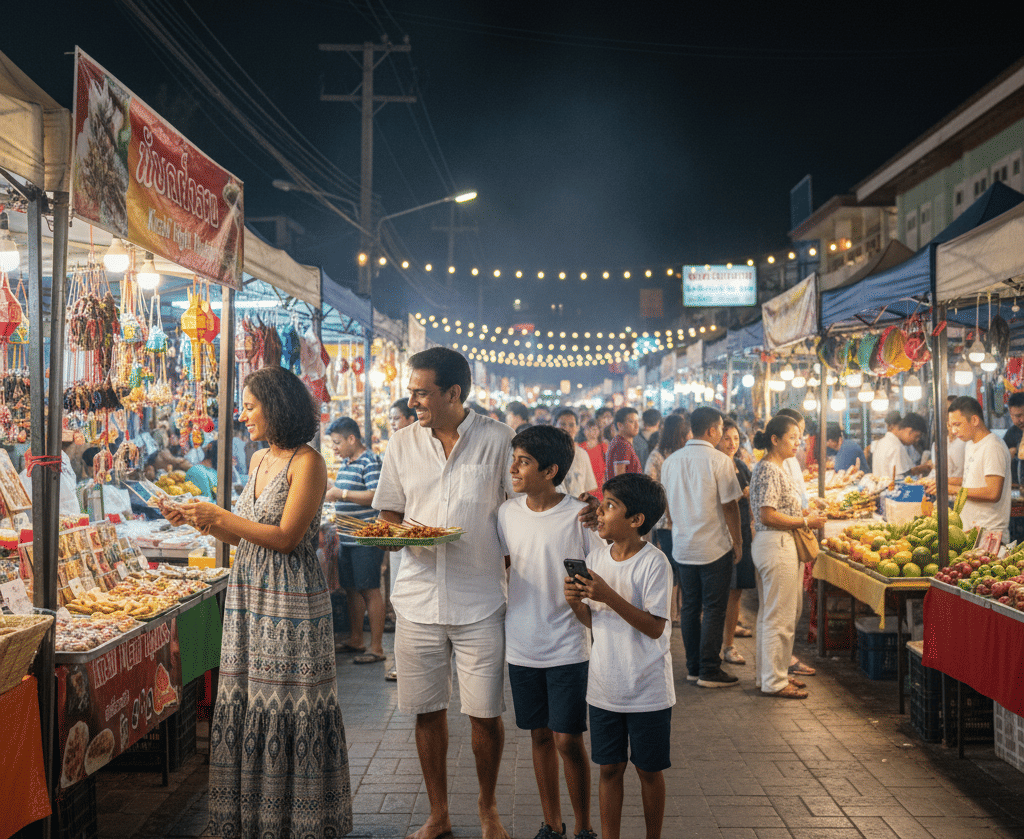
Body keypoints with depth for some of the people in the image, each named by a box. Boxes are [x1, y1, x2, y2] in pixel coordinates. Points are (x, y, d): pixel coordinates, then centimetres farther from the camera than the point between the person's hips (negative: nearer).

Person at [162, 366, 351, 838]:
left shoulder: (307, 462, -11)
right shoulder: (258, 460, 14)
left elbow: (286, 537, -17)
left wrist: (221, 515, -13)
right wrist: (197, 519, 6)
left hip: (290, 601, -8)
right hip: (248, 596, 8)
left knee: (289, 707, -1)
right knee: (243, 704, 10)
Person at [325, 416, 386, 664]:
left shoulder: (370, 462, -13)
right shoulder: (345, 462, 15)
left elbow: (376, 496, -23)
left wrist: (341, 494, -20)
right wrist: (329, 489, 11)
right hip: (347, 538, 9)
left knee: (370, 590, -4)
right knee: (351, 589, 15)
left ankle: (376, 647, 3)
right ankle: (355, 640, 27)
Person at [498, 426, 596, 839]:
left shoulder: (580, 517, -11)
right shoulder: (507, 512, 2)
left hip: (567, 647, -4)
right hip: (522, 645, 4)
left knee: (568, 740, 0)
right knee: (540, 735, 14)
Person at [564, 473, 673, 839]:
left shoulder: (654, 563, -15)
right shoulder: (596, 556, 2)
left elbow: (655, 627, -20)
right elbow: (592, 621, 9)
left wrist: (609, 596, -27)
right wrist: (575, 602, -12)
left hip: (647, 690, -4)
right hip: (604, 687, 4)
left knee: (649, 770, 11)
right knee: (610, 768, 10)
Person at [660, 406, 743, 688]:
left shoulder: (670, 461, 5)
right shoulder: (719, 461, -12)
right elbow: (729, 506, -11)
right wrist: (737, 542, -1)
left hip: (683, 546, 6)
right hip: (715, 547, -5)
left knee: (690, 608, 12)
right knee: (714, 610, 2)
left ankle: (693, 668, 18)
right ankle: (709, 672, 4)